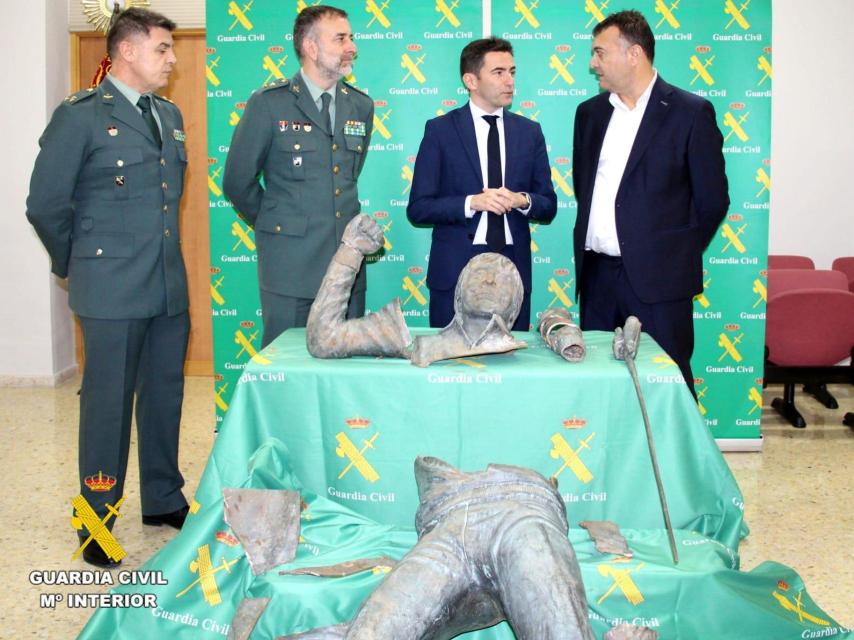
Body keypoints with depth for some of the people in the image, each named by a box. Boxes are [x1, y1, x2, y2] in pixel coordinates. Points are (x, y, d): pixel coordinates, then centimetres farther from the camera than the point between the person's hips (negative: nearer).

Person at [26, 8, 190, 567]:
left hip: (170, 286, 6)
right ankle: (96, 524, 16)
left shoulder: (170, 115, 13)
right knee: (108, 404, 2)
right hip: (113, 290, -6)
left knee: (165, 395, 14)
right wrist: (75, 265, 3)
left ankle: (164, 500, 30)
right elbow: (46, 204, -6)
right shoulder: (81, 115, -7)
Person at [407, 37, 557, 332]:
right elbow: (418, 208, -3)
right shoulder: (440, 130, 1)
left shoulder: (530, 131, 10)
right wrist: (472, 202, -17)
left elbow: (549, 206, 11)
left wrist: (523, 201, -11)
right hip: (455, 273, -3)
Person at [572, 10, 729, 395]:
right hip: (597, 275, 5)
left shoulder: (691, 113, -5)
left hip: (657, 278, -5)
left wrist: (679, 256, 4)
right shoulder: (590, 112, 11)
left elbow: (712, 199, -2)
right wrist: (592, 240, 15)